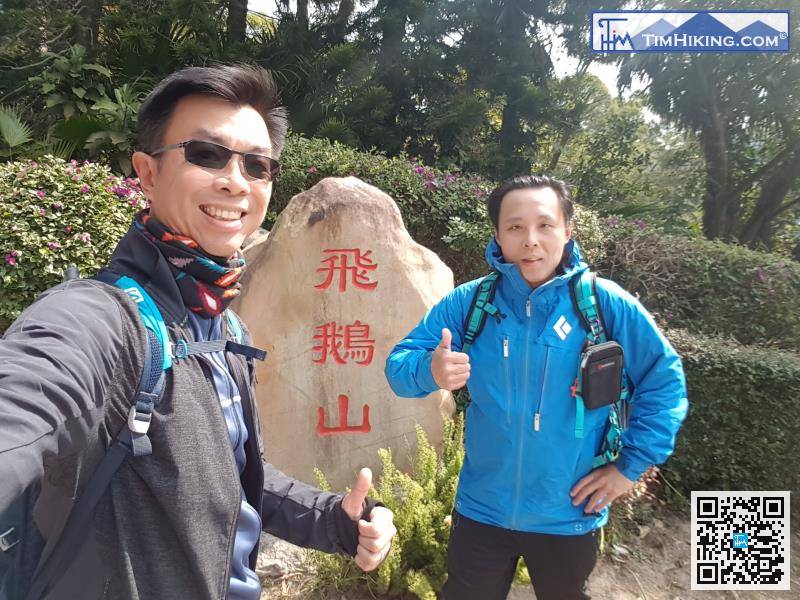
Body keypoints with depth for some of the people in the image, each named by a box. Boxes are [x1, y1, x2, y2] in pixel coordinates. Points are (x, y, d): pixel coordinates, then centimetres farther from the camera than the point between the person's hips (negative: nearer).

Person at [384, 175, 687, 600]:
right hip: (481, 511, 0)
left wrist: (630, 465, -6)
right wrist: (431, 371, -31)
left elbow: (665, 382, -2)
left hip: (568, 517, 0)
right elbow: (398, 366, -8)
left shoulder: (605, 303, -12)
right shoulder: (467, 302, -10)